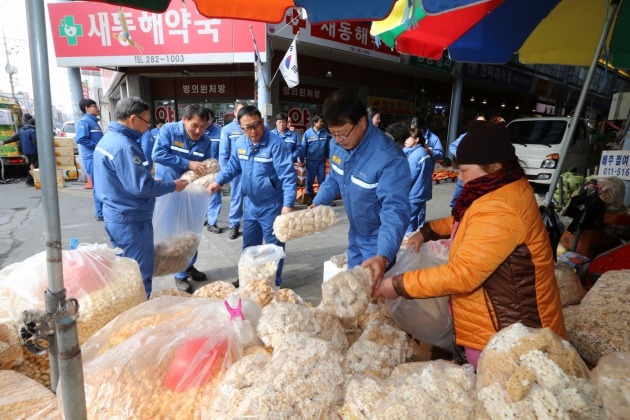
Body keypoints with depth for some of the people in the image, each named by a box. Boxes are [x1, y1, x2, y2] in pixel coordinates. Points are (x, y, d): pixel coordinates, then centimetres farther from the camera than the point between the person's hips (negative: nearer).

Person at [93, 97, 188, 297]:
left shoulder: (107, 139, 9)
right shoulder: (124, 146, -23)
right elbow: (141, 187, -25)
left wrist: (152, 180, 13)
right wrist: (172, 185, -13)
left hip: (115, 216, 10)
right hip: (131, 220, -10)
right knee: (140, 273, 4)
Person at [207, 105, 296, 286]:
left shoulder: (275, 143, -20)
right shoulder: (239, 143, 1)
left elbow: (288, 176, -23)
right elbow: (232, 166, 15)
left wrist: (288, 205, -29)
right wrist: (218, 181, -2)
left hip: (272, 206, -6)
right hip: (251, 205, 6)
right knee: (249, 247, 19)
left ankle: (274, 283, 25)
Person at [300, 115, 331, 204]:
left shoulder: (325, 133, -4)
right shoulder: (308, 133, -9)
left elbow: (328, 146, 4)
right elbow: (303, 147, -5)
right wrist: (302, 160, -4)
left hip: (322, 161, 1)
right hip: (311, 161, -1)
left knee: (322, 180, 10)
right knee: (310, 180, 10)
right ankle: (310, 196, 27)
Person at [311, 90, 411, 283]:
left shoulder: (390, 159, -33)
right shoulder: (337, 144, -11)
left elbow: (395, 212, -37)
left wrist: (383, 256, -48)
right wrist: (316, 204, -3)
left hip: (378, 239, -6)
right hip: (354, 234, 7)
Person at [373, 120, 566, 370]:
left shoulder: (499, 210, -29)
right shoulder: (507, 190, 5)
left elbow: (461, 274, -32)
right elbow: (466, 220, 23)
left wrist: (399, 286, -24)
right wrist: (427, 231, 13)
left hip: (507, 339, -9)